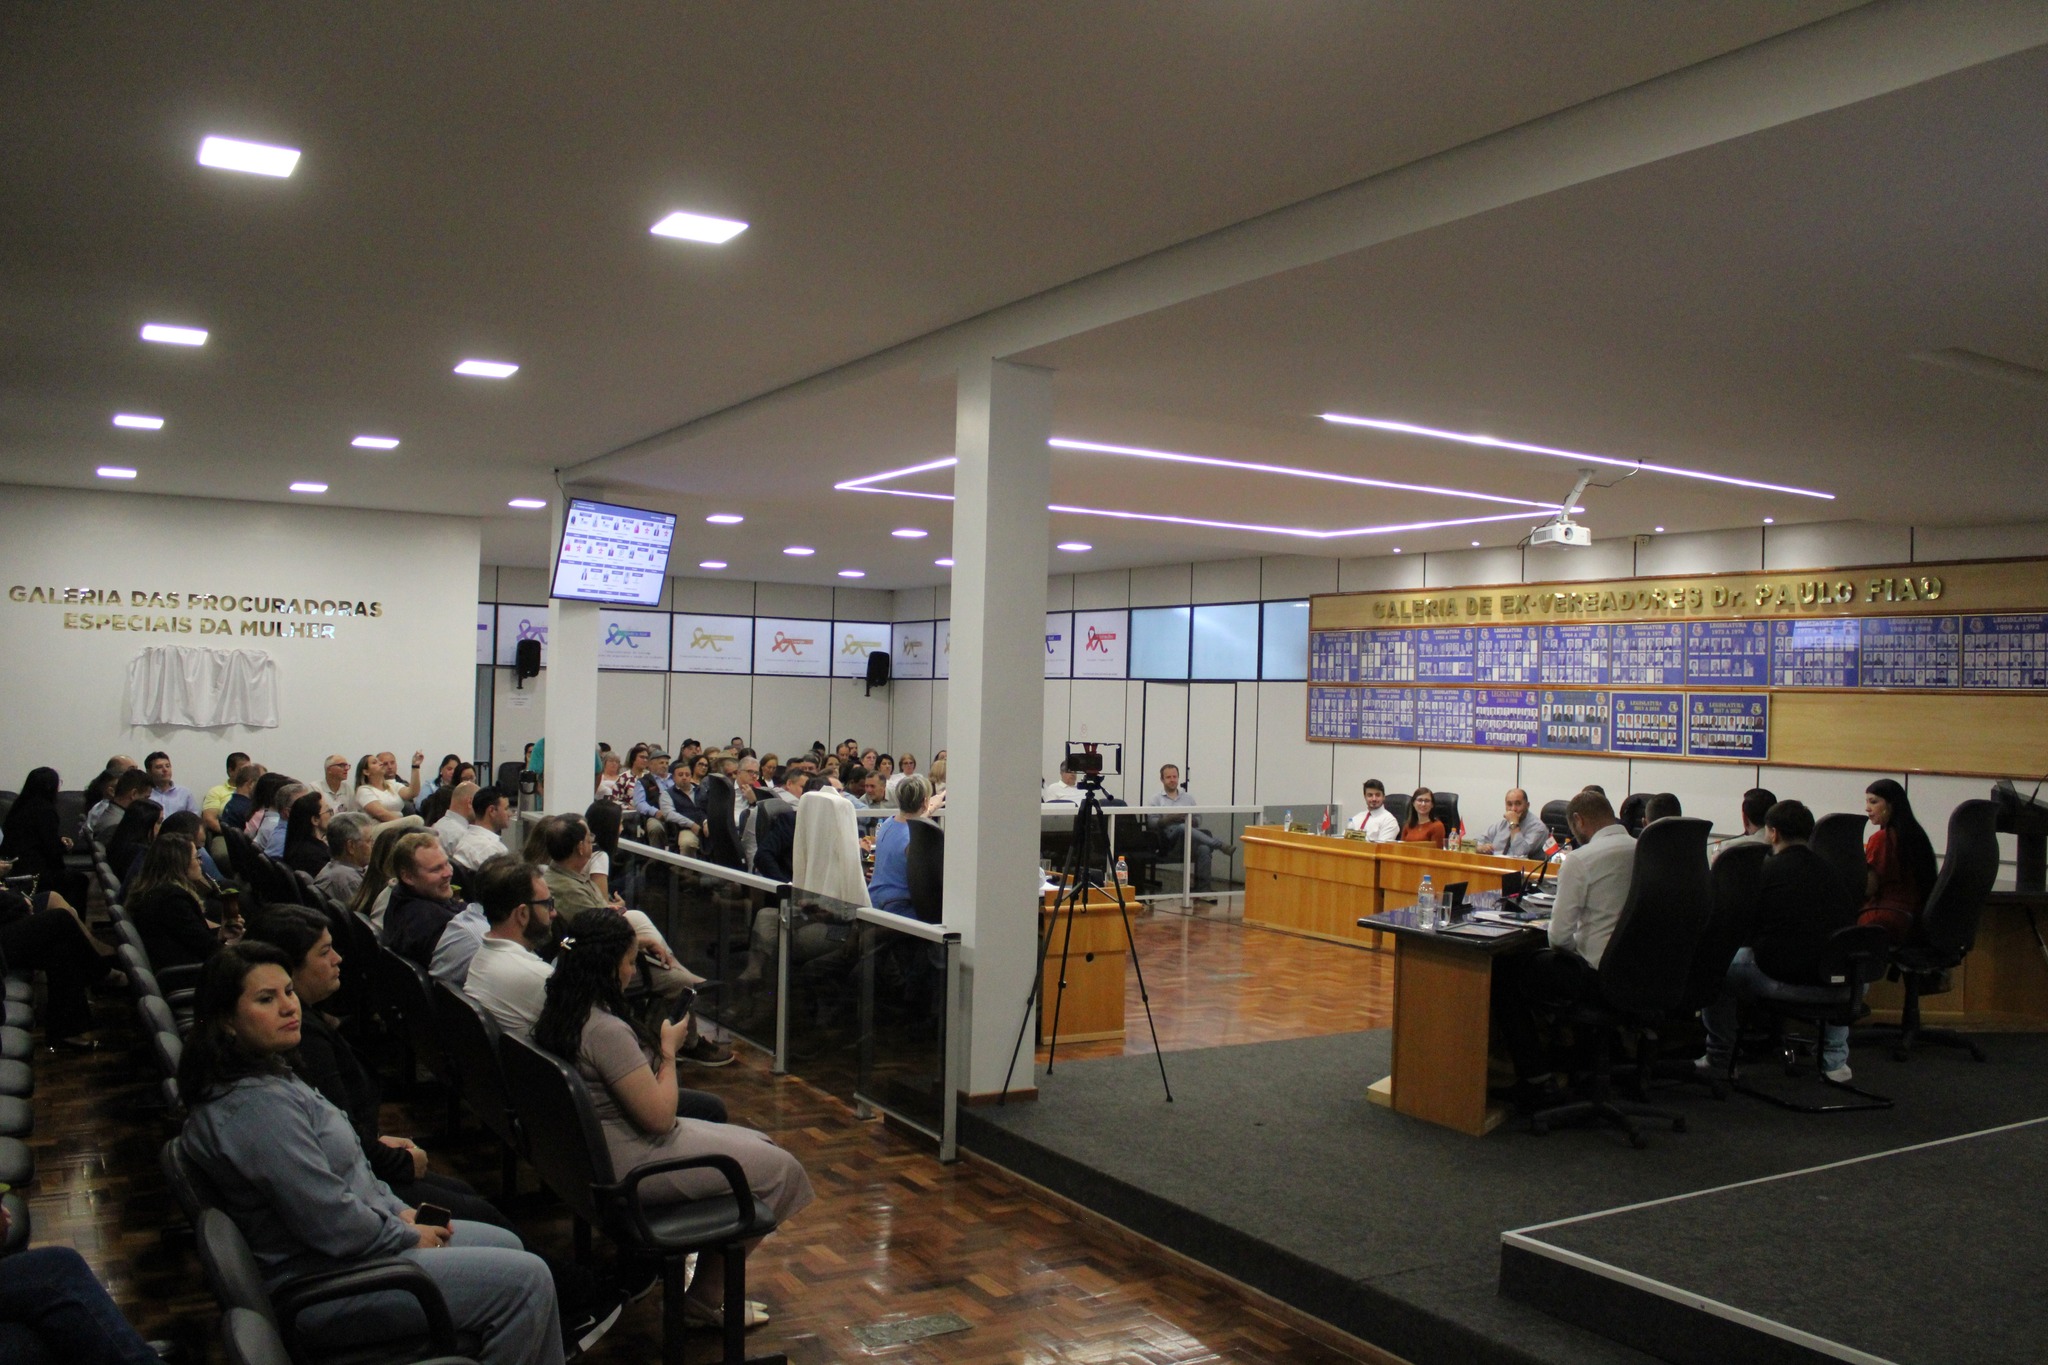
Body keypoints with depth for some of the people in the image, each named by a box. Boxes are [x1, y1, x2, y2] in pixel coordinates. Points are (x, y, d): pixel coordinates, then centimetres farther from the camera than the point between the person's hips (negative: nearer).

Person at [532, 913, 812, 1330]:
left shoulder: (557, 1013, 4)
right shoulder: (605, 1030, -27)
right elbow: (660, 1116, -22)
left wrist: (656, 1048, 6)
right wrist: (669, 1051, -9)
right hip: (630, 1164, -10)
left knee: (757, 1144, 16)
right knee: (778, 1170, -3)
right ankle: (707, 1296, 11)